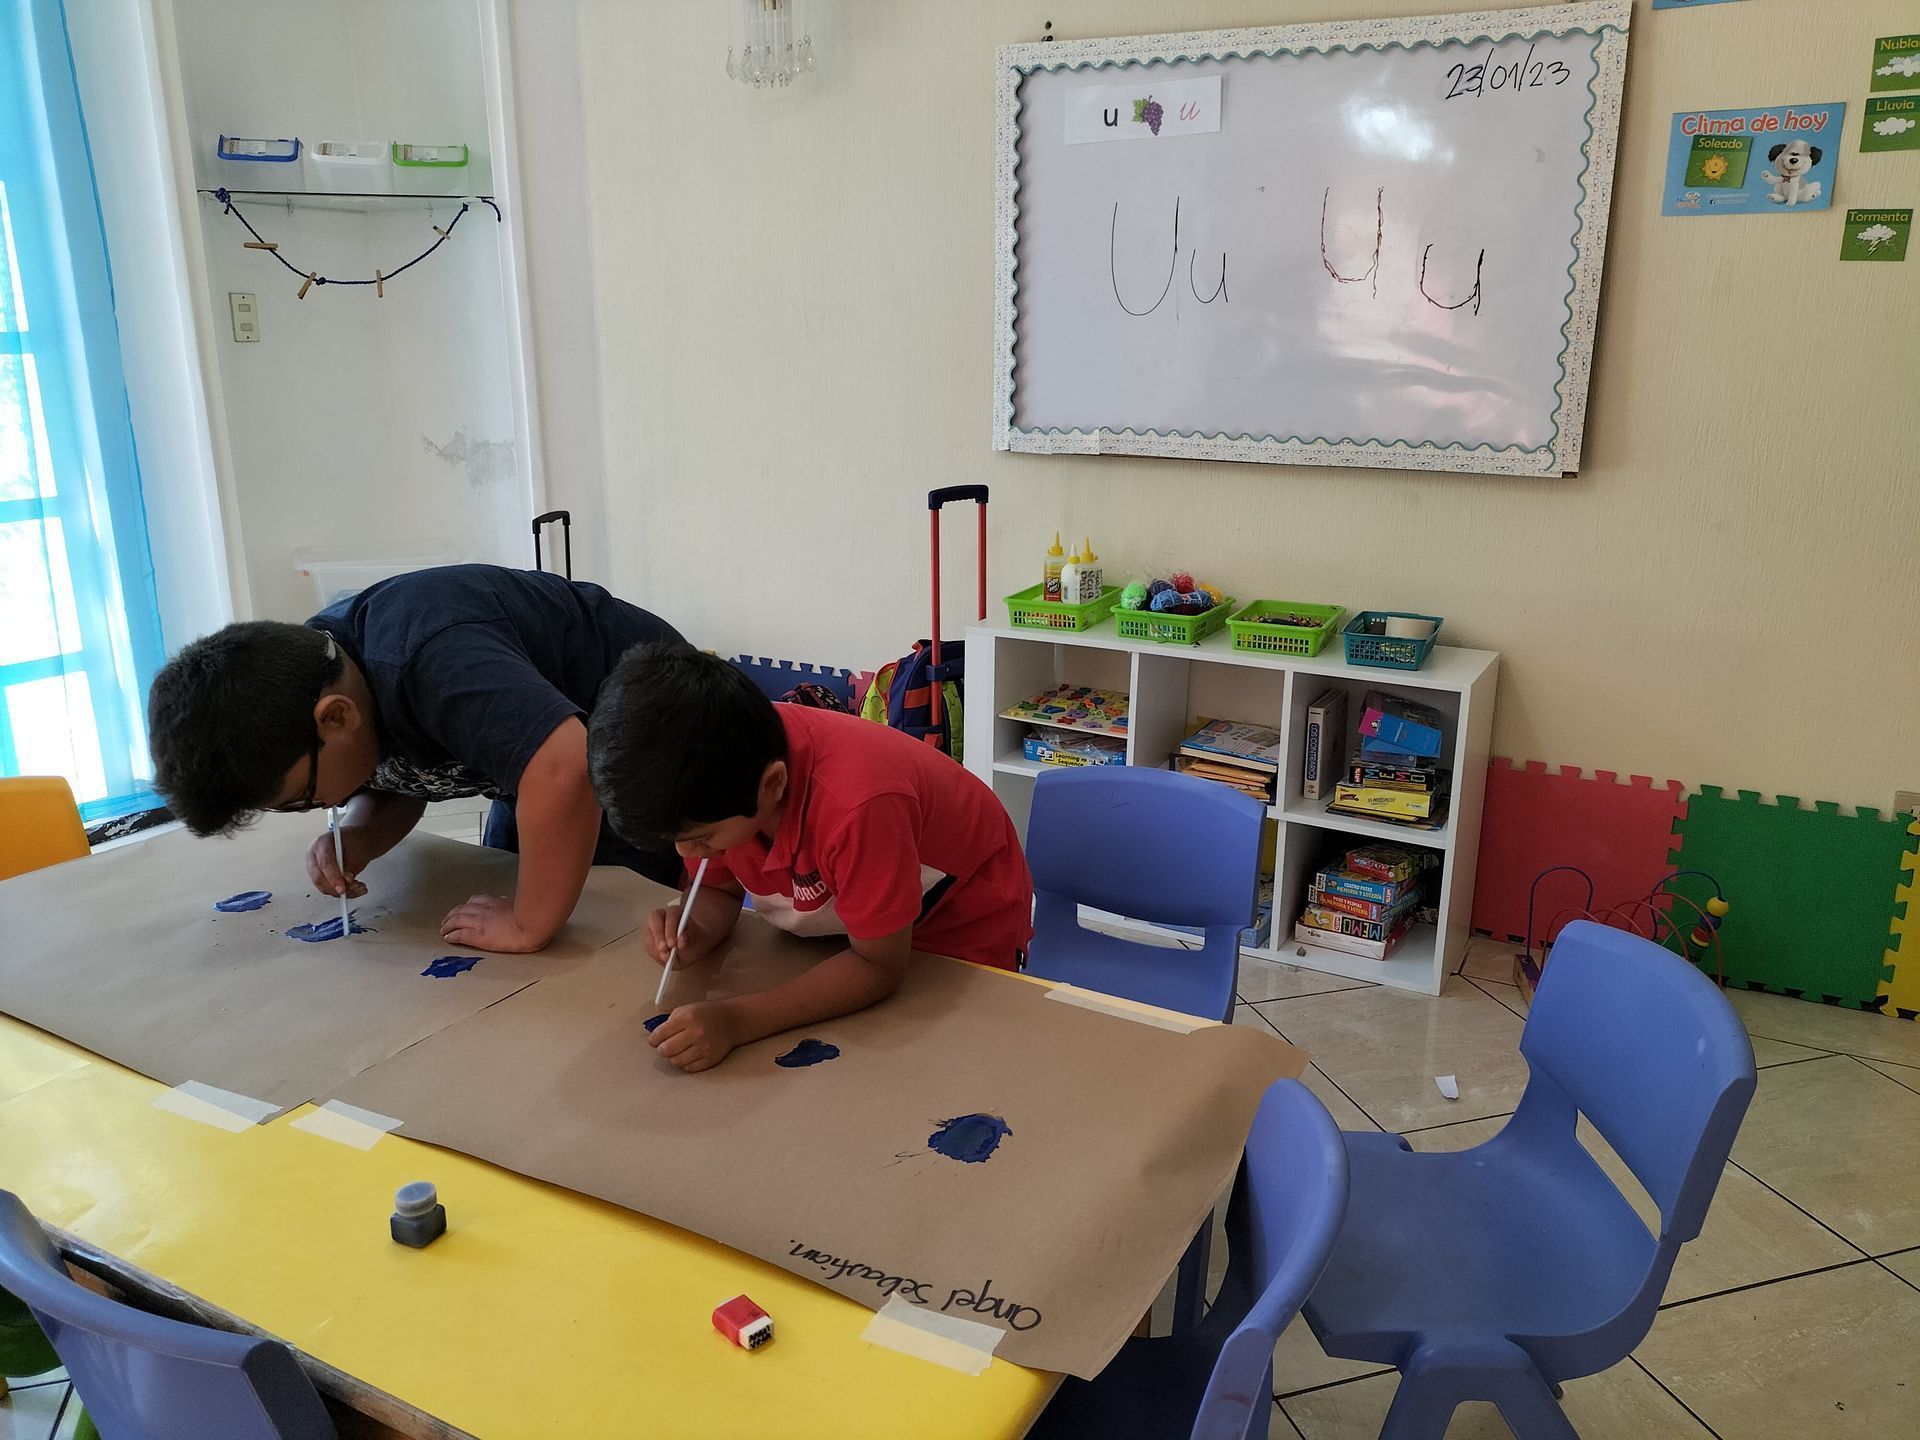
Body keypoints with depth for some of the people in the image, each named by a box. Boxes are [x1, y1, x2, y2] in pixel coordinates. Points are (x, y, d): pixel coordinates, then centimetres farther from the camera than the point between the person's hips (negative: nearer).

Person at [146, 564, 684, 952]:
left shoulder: (431, 661, -41)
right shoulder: (306, 668, -11)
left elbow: (563, 768, -55)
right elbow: (395, 783, 6)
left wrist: (528, 924, -41)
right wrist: (357, 839, -16)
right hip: (538, 763, 9)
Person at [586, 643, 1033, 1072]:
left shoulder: (856, 805, -43)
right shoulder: (720, 780, -23)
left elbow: (879, 967, -32)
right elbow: (719, 888, -5)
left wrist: (735, 1021, -41)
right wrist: (694, 933, -28)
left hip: (961, 933, -5)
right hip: (839, 928, 6)